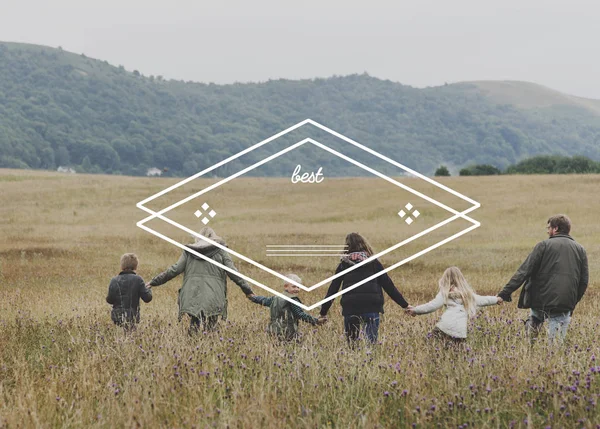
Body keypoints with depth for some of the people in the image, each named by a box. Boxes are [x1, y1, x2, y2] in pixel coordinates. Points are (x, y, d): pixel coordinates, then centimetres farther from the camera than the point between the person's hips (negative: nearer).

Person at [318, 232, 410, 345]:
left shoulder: (344, 265, 8)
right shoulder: (373, 263, 8)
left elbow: (332, 290, 9)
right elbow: (389, 286, 7)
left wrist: (323, 313, 14)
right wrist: (405, 305, 11)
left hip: (350, 309, 0)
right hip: (372, 308, 0)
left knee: (351, 344, 10)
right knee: (372, 342, -1)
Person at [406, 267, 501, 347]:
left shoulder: (445, 292, 9)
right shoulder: (468, 292, 20)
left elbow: (432, 305, 4)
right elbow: (481, 300, 30)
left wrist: (415, 310, 13)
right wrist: (496, 299, 47)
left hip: (445, 327, -3)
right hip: (460, 331, 3)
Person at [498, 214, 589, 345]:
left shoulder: (544, 245, -2)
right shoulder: (580, 250, 10)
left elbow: (524, 271, -7)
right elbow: (584, 280, 10)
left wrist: (506, 292, -7)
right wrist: (573, 302, 18)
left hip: (541, 299, -2)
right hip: (566, 304, 2)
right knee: (557, 342, 4)